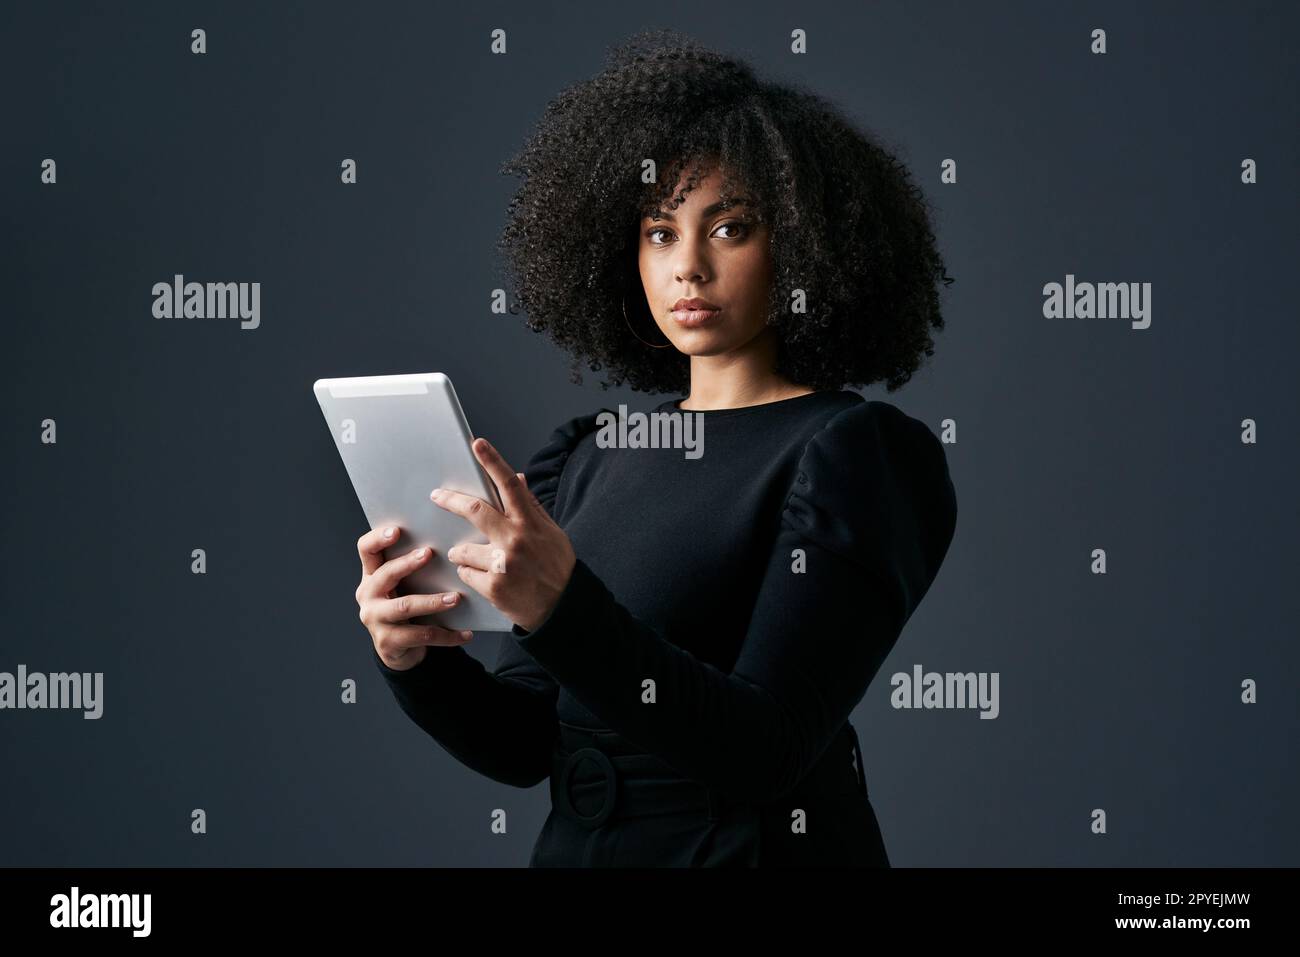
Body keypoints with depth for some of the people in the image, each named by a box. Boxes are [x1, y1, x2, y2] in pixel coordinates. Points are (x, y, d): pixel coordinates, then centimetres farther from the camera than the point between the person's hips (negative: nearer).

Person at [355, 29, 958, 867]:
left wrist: (562, 610, -27)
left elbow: (764, 749, -17)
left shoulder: (855, 451, -8)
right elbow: (522, 743, 5)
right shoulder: (590, 457, 7)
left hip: (761, 843, -4)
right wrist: (413, 659, -12)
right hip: (579, 845, 4)